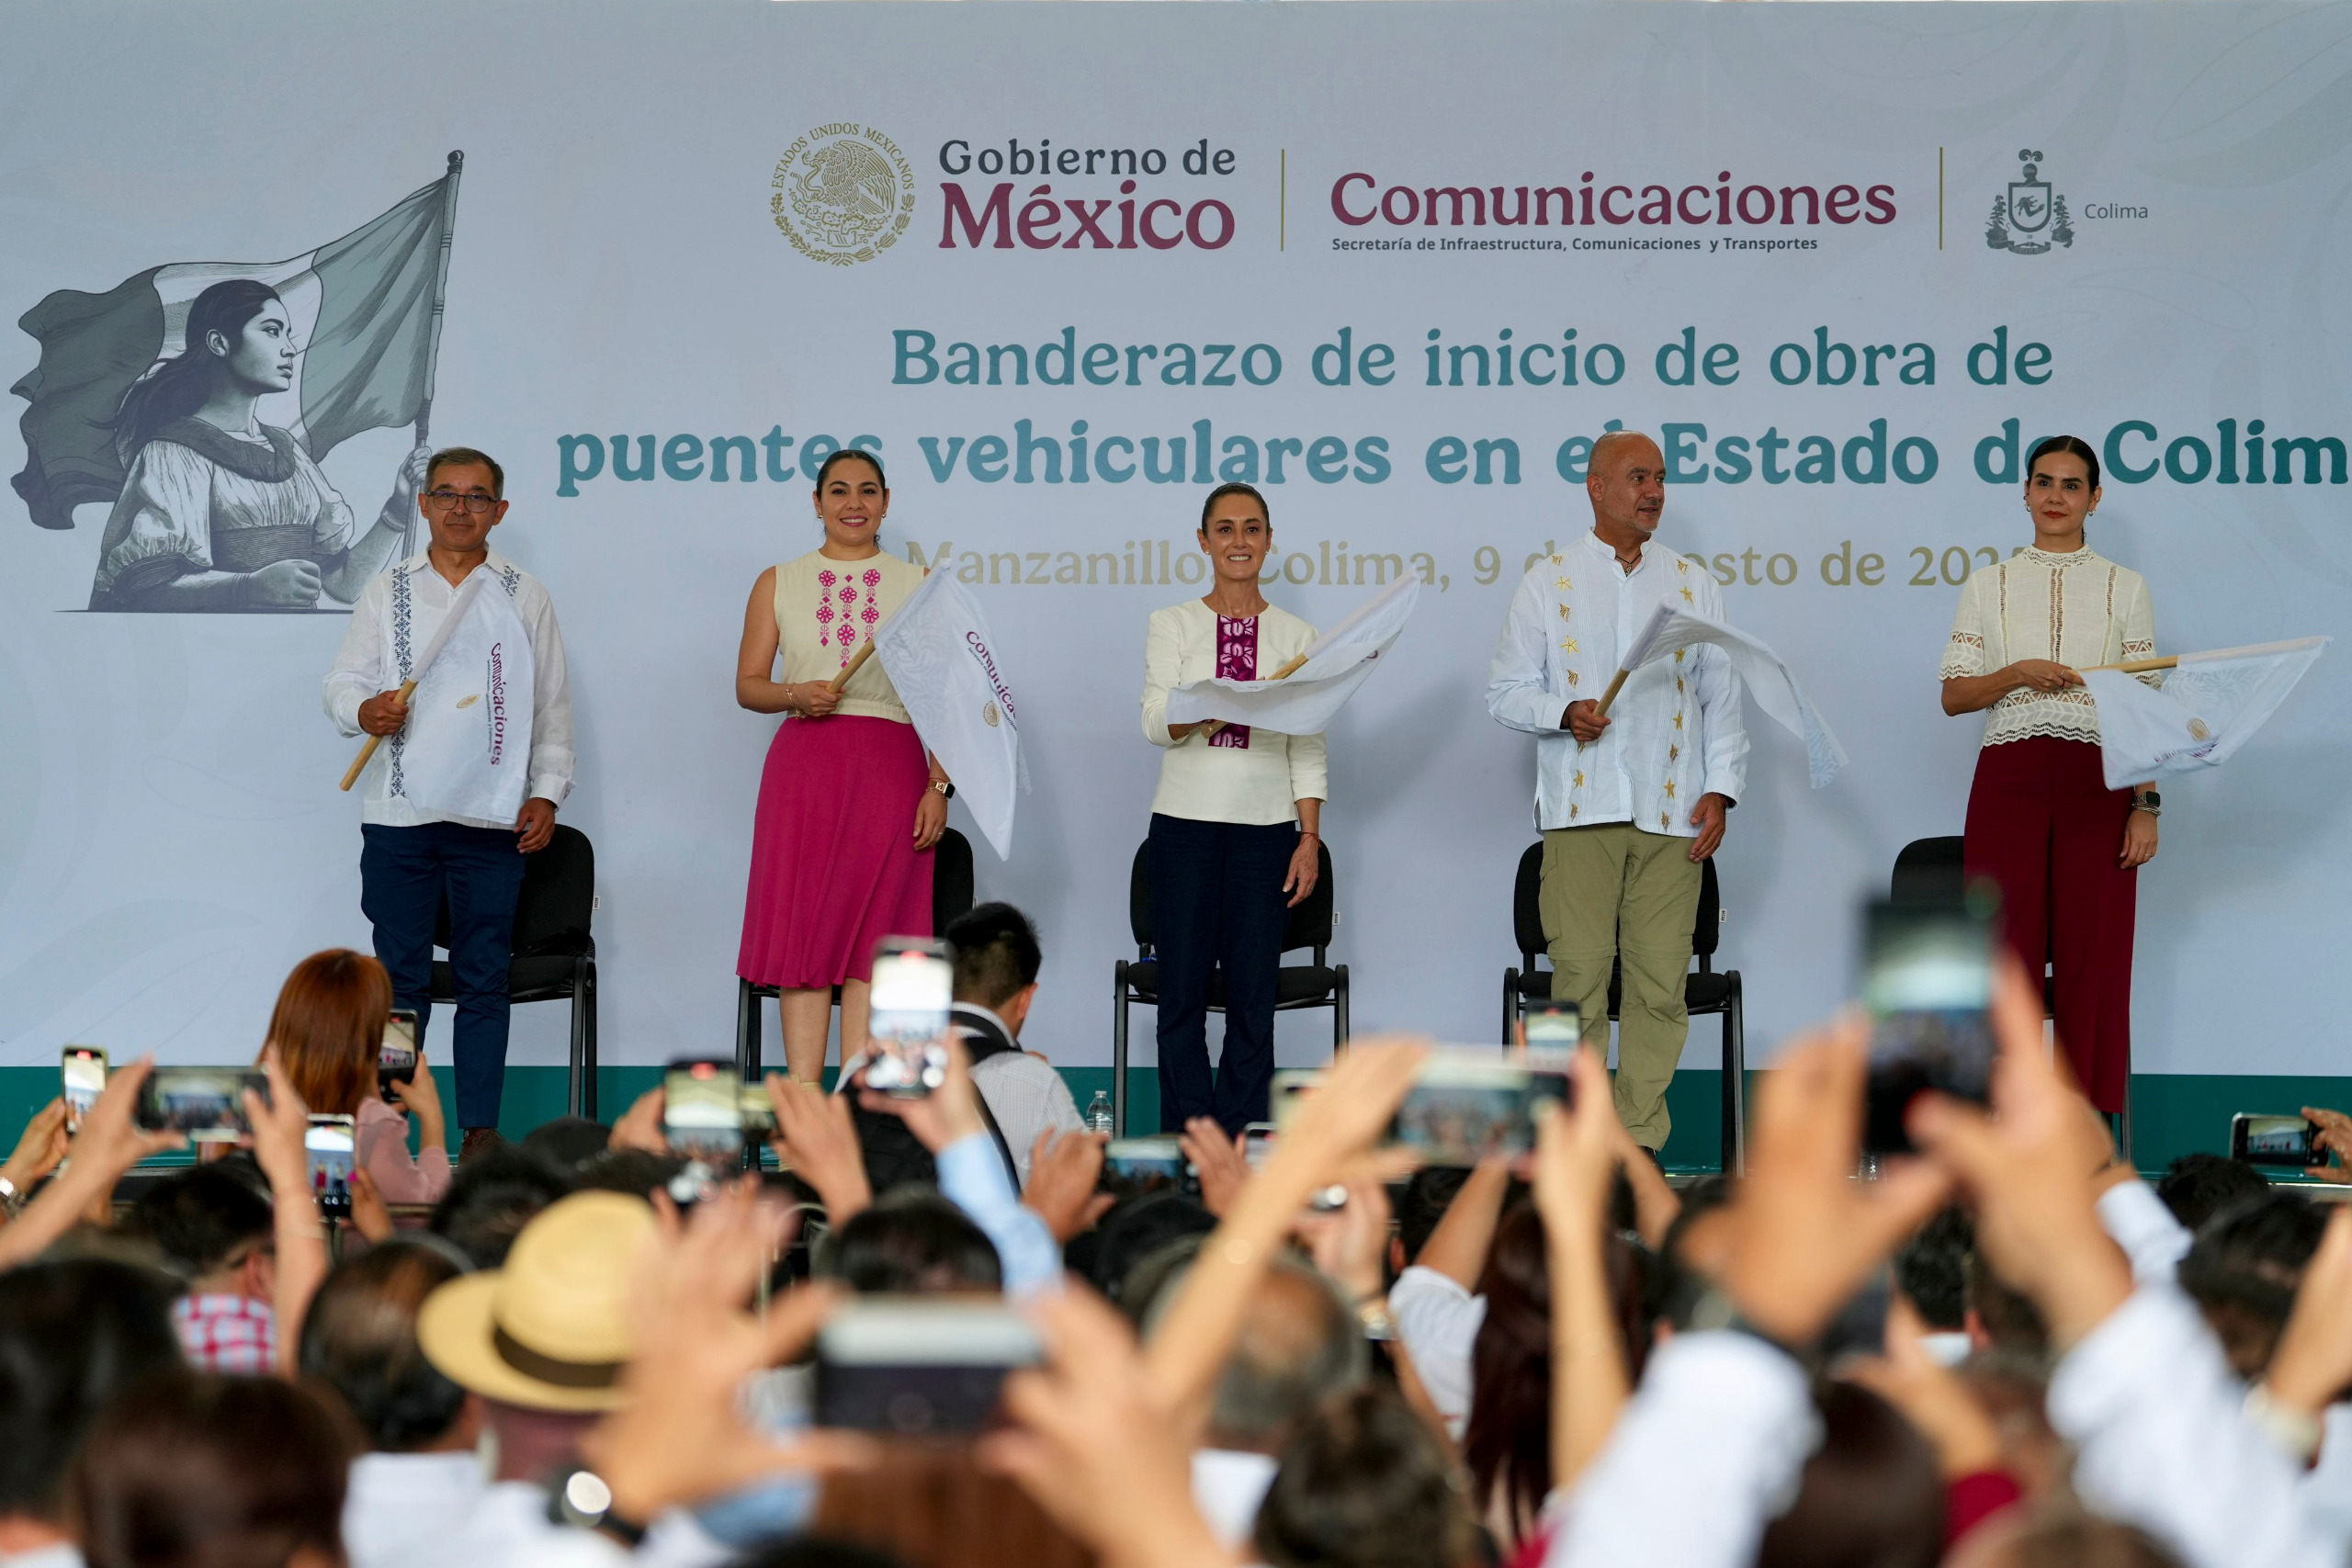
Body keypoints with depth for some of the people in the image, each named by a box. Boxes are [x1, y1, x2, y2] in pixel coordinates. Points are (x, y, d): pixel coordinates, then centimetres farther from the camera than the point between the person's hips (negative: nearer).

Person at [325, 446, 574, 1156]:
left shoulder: (525, 597, 12)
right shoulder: (386, 592, 12)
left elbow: (552, 704, 11)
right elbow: (342, 684, 8)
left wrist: (546, 793, 2)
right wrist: (365, 710, -15)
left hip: (493, 816, 0)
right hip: (399, 811, 0)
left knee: (484, 978, 2)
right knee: (400, 977, -1)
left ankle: (481, 1128, 6)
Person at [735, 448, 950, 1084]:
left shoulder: (918, 585, 10)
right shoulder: (779, 584, 12)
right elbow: (748, 685, 11)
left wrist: (939, 786, -3)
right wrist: (796, 694, -10)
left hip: (890, 768, -1)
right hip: (803, 766, 1)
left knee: (872, 935, -4)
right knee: (800, 930, -4)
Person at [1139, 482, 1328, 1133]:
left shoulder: (1297, 635, 9)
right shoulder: (1173, 625, 7)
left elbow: (1308, 748, 7)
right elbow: (1156, 723, -6)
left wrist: (1310, 838, -3)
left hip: (1266, 828, 1)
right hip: (1186, 821, 0)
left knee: (1253, 995, -1)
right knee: (1182, 991, -2)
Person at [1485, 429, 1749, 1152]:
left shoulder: (1693, 584, 15)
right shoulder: (1548, 581, 10)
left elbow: (1722, 699, 14)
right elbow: (1505, 689, 8)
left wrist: (1720, 789, 3)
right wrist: (1564, 713, -11)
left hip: (1671, 814, 1)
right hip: (1580, 808, -1)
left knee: (1660, 978, -3)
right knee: (1578, 972, -6)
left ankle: (1640, 1138, 2)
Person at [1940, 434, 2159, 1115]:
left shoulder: (2124, 588, 10)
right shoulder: (1990, 585, 12)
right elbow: (1953, 695, 7)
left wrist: (2147, 805, -3)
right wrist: (2018, 674, -11)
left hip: (2097, 785, 0)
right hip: (2009, 779, 0)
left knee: (2092, 956, -2)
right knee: (2004, 951, -3)